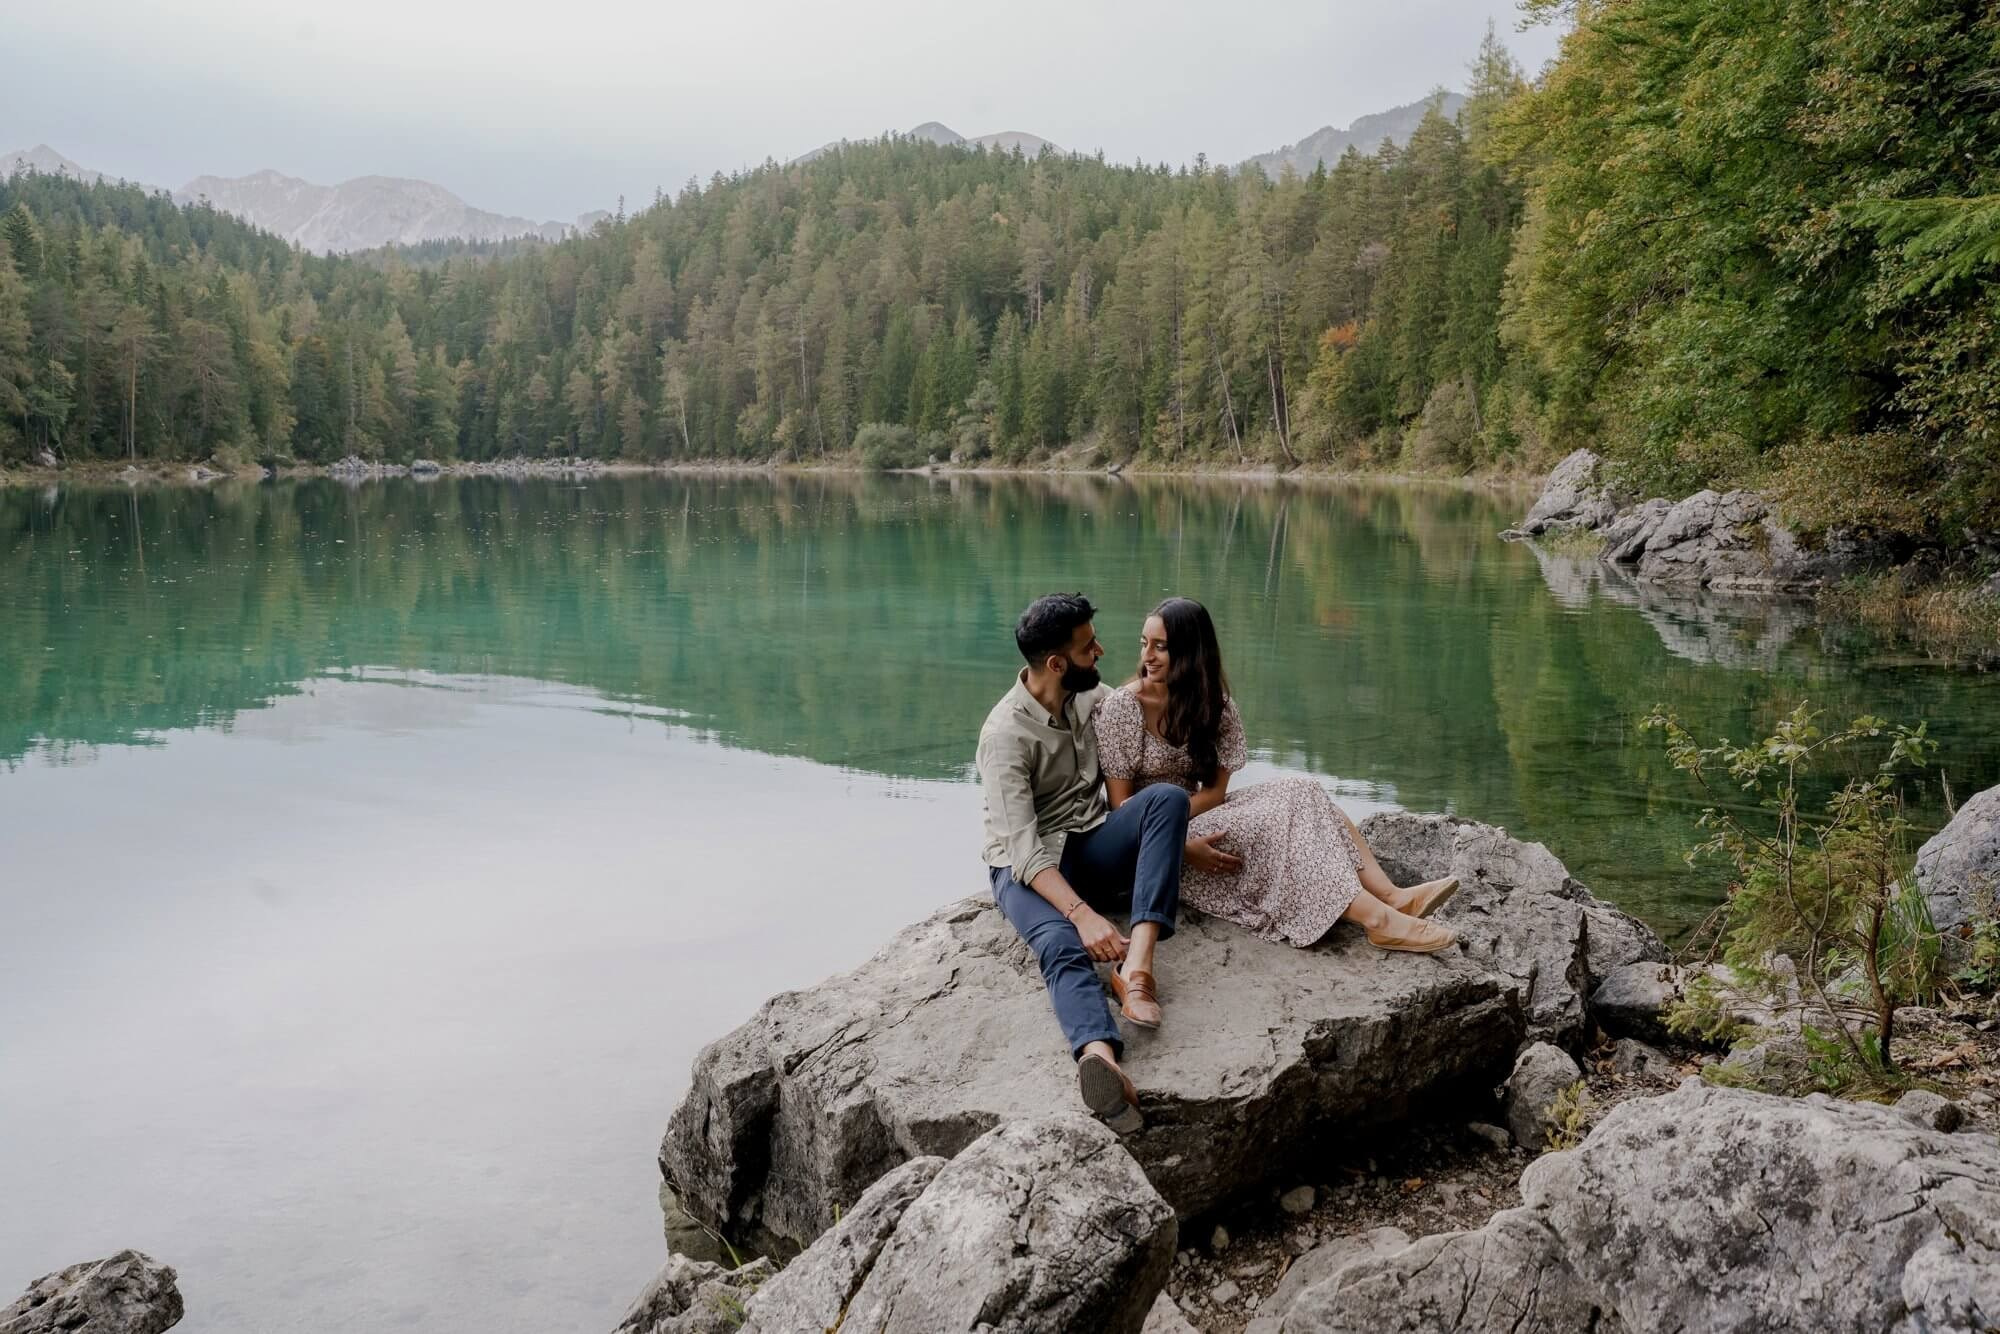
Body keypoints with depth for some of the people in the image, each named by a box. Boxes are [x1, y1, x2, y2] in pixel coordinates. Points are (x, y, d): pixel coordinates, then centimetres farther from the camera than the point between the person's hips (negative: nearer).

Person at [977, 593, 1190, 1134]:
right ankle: (1100, 1058, -68)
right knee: (1063, 946, -38)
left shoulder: (1091, 695, 4)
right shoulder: (1006, 734, -18)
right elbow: (1024, 848, -26)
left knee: (1168, 796, -24)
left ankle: (1137, 963, -40)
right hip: (1030, 865, -6)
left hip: (1092, 844, 6)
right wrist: (1082, 913, -40)